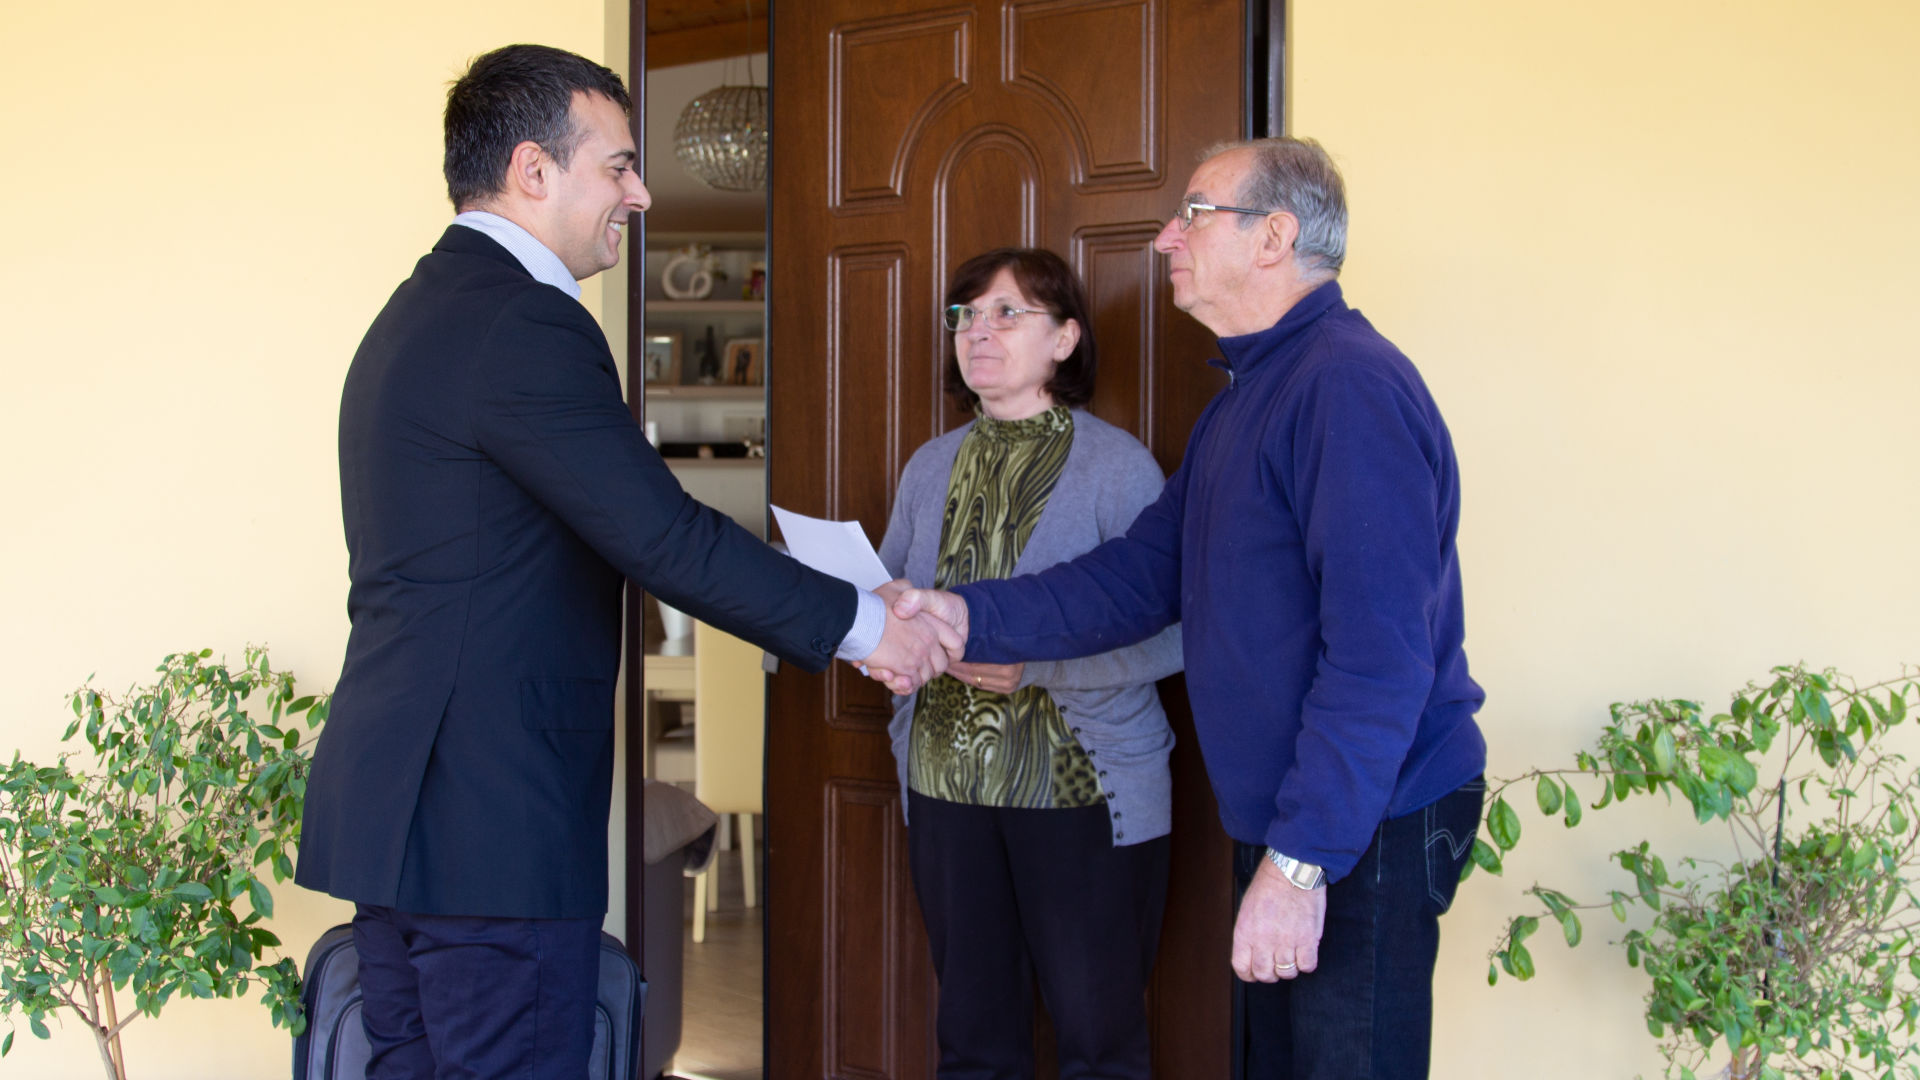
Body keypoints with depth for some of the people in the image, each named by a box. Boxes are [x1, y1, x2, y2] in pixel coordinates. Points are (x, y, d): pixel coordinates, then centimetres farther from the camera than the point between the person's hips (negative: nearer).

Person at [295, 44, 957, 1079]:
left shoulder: (418, 312, 17)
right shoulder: (524, 324, -17)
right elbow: (663, 536, -19)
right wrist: (860, 624, -9)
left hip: (394, 799, 10)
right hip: (489, 825, -10)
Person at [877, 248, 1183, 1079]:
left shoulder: (1117, 465, -7)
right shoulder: (930, 468, 11)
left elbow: (1171, 631, -13)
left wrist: (1034, 663, -24)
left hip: (1082, 791, -5)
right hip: (946, 786, 5)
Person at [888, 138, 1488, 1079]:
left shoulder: (1350, 385, -20)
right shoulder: (1245, 397, 14)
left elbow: (1379, 649, -26)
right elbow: (1141, 576, 11)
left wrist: (1301, 859, -26)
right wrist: (967, 617, -1)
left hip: (1364, 826, -10)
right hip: (1279, 822, 10)